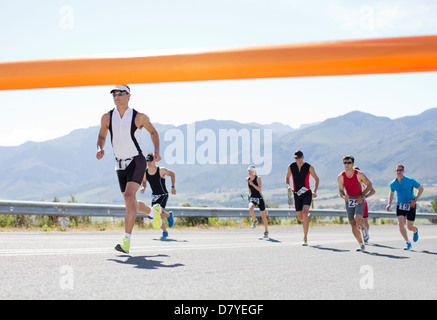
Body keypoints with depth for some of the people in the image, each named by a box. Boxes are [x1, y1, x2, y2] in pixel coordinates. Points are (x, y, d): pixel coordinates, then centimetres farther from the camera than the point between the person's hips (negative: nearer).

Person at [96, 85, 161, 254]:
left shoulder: (139, 117, -7)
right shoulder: (107, 117, 1)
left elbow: (153, 132, 10)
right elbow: (102, 136, 16)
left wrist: (156, 151, -3)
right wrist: (100, 149, -5)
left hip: (137, 161, -5)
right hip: (120, 164, 5)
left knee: (129, 196, -23)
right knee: (129, 202, 14)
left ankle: (127, 240, -24)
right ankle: (154, 212, 46)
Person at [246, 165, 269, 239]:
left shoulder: (258, 178, -9)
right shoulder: (247, 179, 4)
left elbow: (259, 189, -19)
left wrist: (252, 184, -27)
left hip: (259, 198, -3)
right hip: (252, 198, 3)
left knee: (263, 215, 6)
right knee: (250, 209, -29)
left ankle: (266, 231, 19)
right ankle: (254, 221, 2)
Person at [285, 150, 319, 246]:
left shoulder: (309, 167, -6)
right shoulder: (291, 167, 0)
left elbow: (316, 179, 6)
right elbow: (287, 177, 16)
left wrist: (315, 191, -6)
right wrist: (288, 186, -5)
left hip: (306, 193, -3)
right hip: (296, 194, 3)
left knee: (304, 213, -23)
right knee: (300, 218, 8)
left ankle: (305, 238, -19)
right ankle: (307, 219, 48)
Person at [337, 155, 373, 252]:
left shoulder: (359, 174, -10)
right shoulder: (340, 177, -4)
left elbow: (369, 185, 1)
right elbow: (340, 190, 6)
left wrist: (362, 196, -10)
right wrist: (344, 196, -17)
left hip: (359, 200, -3)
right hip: (348, 201, 3)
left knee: (357, 218, -27)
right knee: (353, 224, 0)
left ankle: (364, 229, 7)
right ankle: (361, 245, 12)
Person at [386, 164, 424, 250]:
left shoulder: (410, 181, -13)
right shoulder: (393, 184, -3)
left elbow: (421, 189, -3)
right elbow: (391, 193, 17)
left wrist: (415, 200, -12)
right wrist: (389, 204, 3)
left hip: (410, 206, -2)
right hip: (400, 206, 2)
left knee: (409, 227, 2)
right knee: (400, 224, -17)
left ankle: (415, 230, 41)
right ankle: (408, 243, -1)